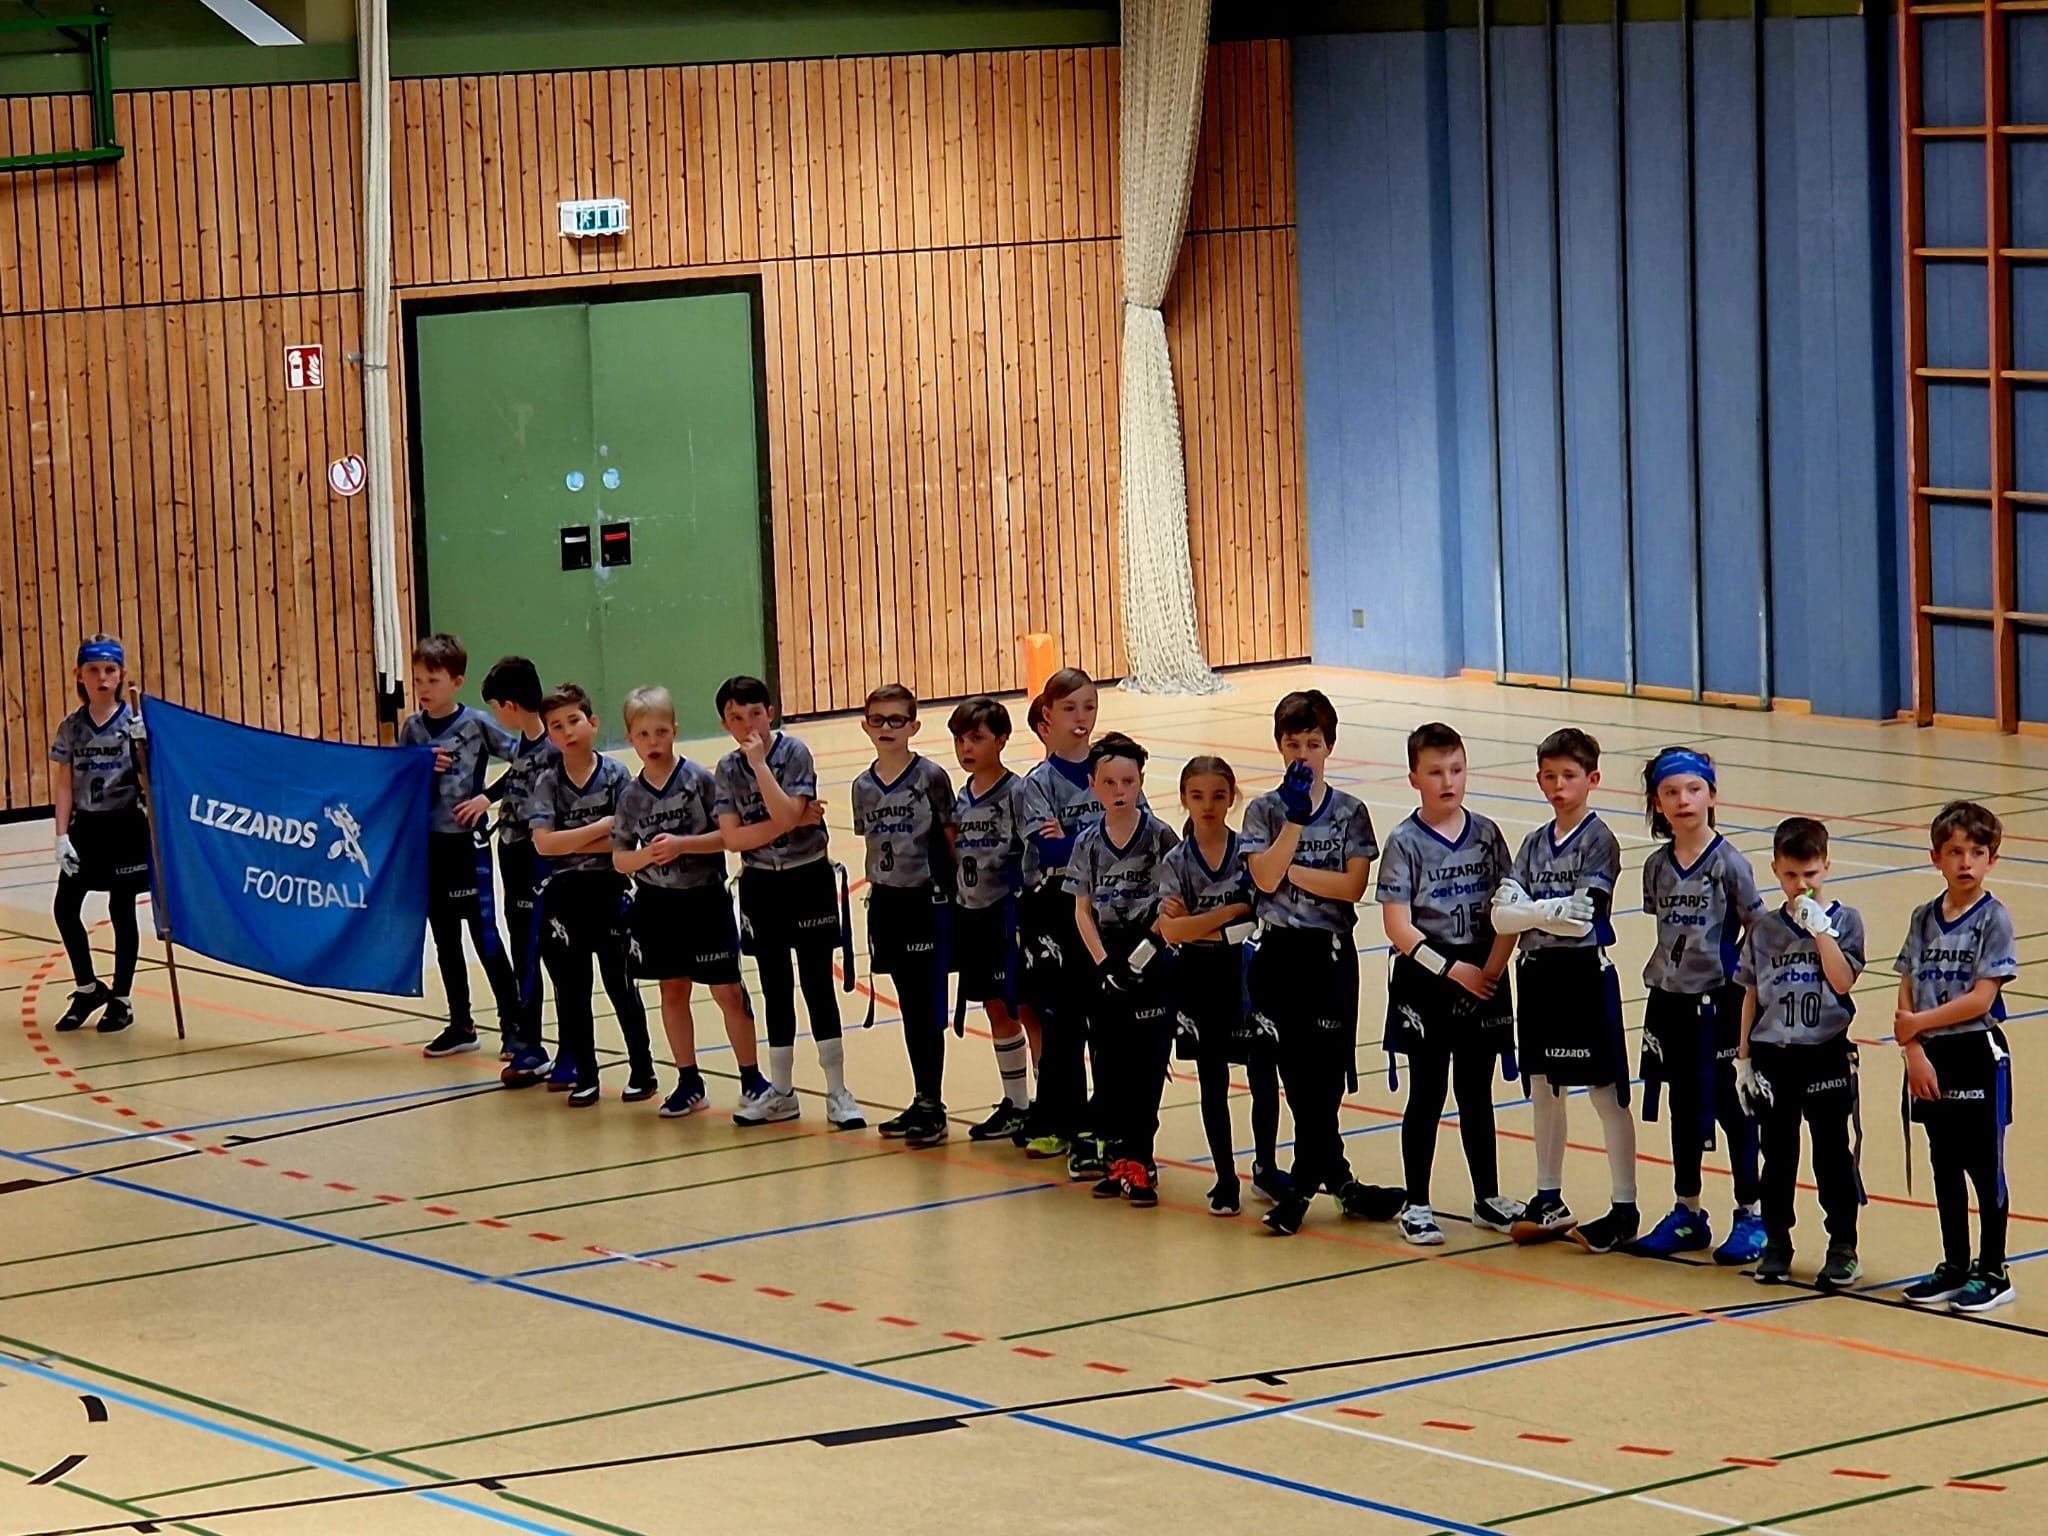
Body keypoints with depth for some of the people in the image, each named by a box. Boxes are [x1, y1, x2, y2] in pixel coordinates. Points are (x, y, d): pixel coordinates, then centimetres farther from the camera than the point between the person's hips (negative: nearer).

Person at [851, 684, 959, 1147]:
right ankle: (923, 1103, 18)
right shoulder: (864, 786, 7)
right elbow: (873, 844, 14)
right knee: (909, 1006, 11)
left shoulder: (930, 777, -7)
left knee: (926, 1006, -3)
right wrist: (876, 890, 9)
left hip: (926, 899, -5)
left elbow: (952, 838, -3)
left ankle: (932, 1106, 3)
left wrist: (951, 889, -6)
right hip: (886, 900, 5)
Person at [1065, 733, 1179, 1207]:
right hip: (1105, 962, 3)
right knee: (1108, 1063, 7)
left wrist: (1146, 946, -15)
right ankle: (1118, 1155, 15)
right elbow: (1083, 911, 4)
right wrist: (1104, 963, -7)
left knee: (1144, 1063, -4)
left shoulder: (1160, 837, -6)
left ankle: (1138, 1159, 1)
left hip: (1150, 962, -3)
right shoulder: (1088, 845, 3)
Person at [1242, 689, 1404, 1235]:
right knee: (1299, 1073, 2)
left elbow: (1353, 885, -9)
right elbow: (1266, 877, -12)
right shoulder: (1264, 810, 2)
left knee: (1322, 1072, 0)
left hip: (1331, 952, 0)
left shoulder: (1350, 812, 2)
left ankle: (1305, 1182, 10)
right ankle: (1337, 1178, 12)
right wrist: (1295, 817, -16)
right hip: (1279, 953, 1)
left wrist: (1290, 870, -11)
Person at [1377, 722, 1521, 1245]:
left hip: (1482, 978, 3)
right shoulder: (1405, 842, -8)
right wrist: (1452, 970, -15)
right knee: (1427, 1093, 2)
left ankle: (1488, 1199, 20)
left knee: (1476, 1092, 11)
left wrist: (1492, 968, -9)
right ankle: (1417, 1205, 10)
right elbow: (1398, 927, -12)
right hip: (1425, 980, -3)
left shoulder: (1486, 833, 3)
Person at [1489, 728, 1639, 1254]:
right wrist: (1546, 913, -17)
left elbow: (1582, 916, -18)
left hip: (1585, 974, -6)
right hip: (1539, 975, 7)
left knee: (1606, 1092, -1)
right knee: (1544, 1091, 13)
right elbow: (1501, 915, -1)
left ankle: (1624, 1208, 3)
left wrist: (1528, 908, -12)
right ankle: (1549, 1201, 23)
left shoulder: (1599, 841, -8)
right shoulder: (1534, 844, 9)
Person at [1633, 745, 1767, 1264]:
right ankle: (1687, 1215, 24)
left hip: (1721, 1002, -5)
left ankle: (1750, 1217, 12)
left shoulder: (1729, 863, -10)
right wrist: (1663, 974, 7)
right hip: (1671, 1001, 5)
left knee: (1732, 1108, 3)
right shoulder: (1657, 866, 4)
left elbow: (1757, 930, -6)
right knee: (1684, 1109, 14)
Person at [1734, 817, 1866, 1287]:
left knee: (1833, 1156, 2)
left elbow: (1842, 980, -16)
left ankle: (1842, 1248, 11)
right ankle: (1776, 1244, 19)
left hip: (1827, 1056, -3)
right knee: (1777, 1155, 10)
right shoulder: (1764, 930, 6)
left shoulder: (1844, 920, -3)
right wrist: (1744, 1056, 8)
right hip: (1772, 1055, 3)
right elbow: (1751, 994, 10)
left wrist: (1820, 929, -20)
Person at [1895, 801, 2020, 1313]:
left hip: (1978, 1057, -5)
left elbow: (1981, 999, -16)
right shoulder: (1924, 918, 5)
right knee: (1945, 1167, 13)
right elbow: (1907, 993, 3)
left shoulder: (1994, 919, -10)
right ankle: (1955, 1267, 23)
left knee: (1985, 1169, 2)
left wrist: (1919, 1022, -10)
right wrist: (1915, 1052, -9)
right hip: (1931, 1059, 5)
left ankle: (1993, 1273, 11)